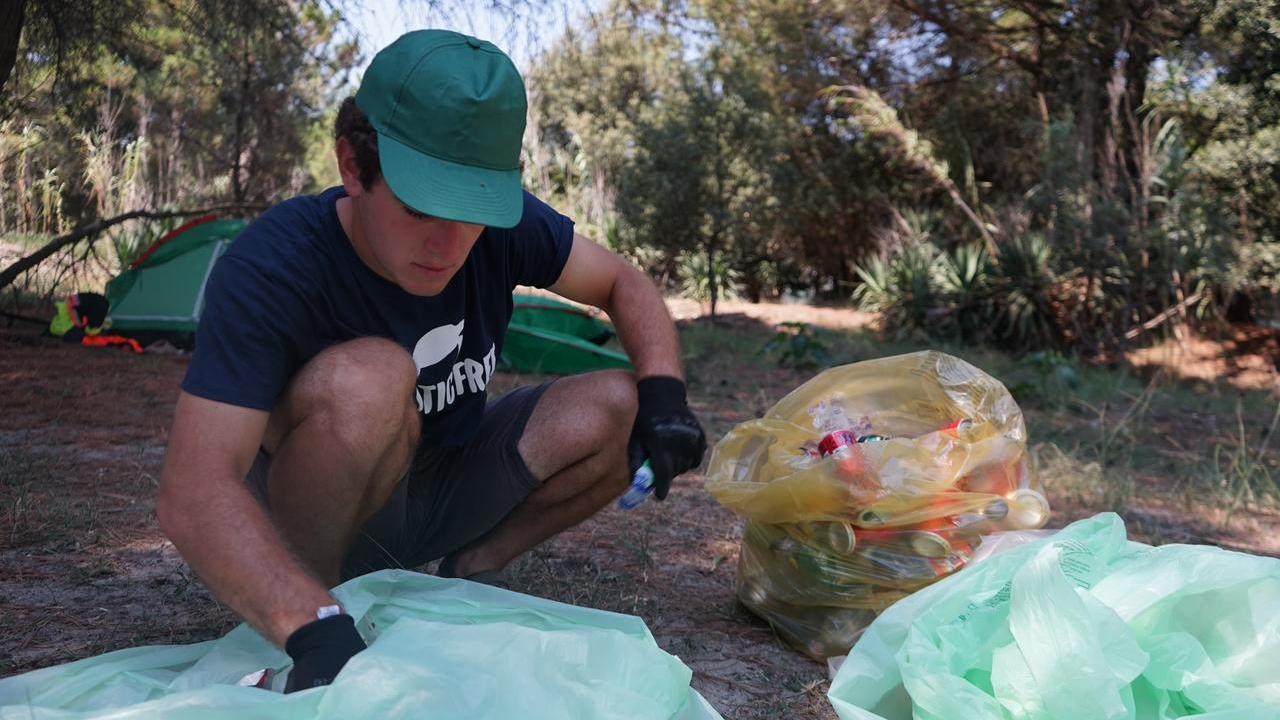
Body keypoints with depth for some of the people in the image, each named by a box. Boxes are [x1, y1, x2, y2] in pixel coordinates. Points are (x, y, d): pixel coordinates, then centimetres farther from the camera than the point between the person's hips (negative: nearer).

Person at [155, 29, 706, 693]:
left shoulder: (503, 230, -16)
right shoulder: (269, 268, -30)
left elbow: (623, 284, -1)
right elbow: (193, 490, -38)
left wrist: (663, 392, -21)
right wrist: (316, 628, -53)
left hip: (444, 489, 5)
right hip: (305, 521, -5)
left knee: (617, 410, -16)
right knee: (366, 378, -36)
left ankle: (472, 570, 2)